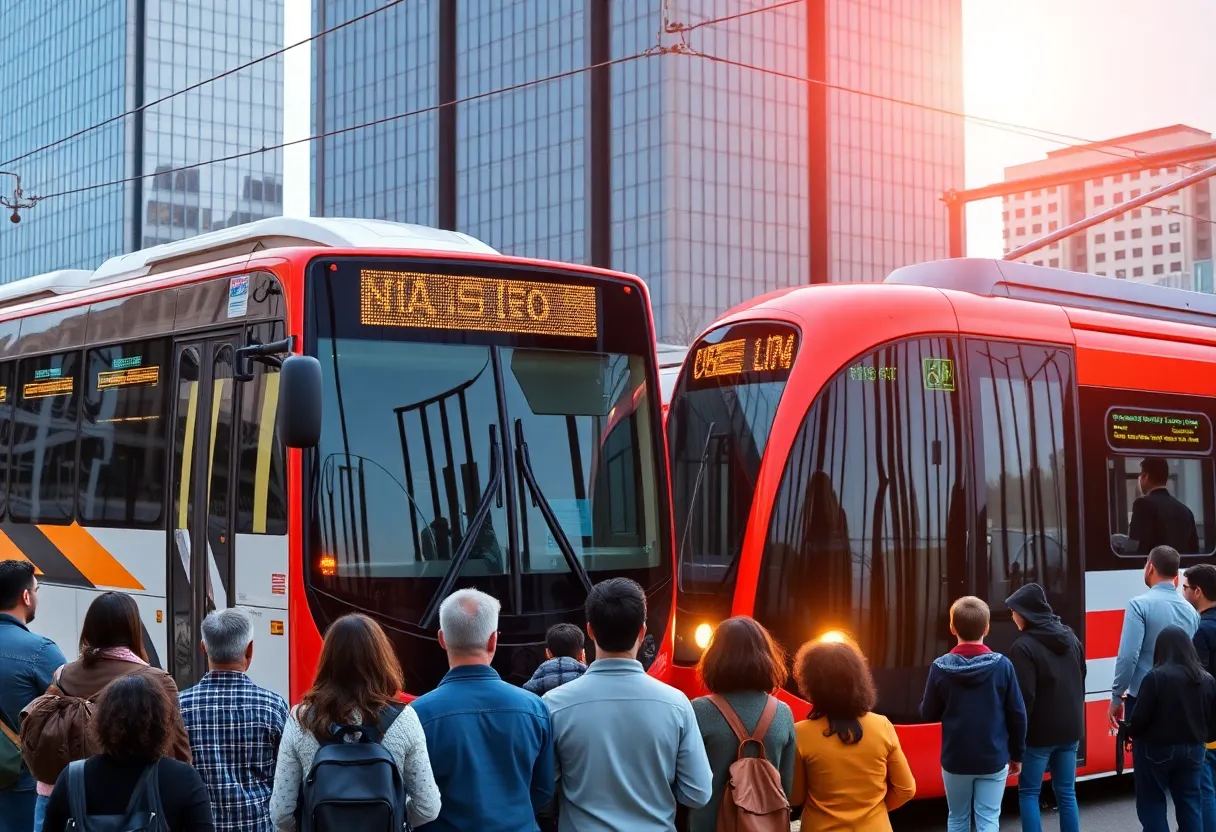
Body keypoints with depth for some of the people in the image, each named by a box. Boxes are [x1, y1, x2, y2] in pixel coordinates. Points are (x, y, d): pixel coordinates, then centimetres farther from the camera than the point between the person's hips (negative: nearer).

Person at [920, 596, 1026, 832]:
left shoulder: (940, 667, -10)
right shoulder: (1002, 665, -9)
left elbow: (929, 713, -2)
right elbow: (1017, 715, -5)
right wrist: (1017, 754, 8)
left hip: (955, 760, 1)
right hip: (993, 760, -1)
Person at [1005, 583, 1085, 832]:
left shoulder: (1024, 646, -16)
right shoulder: (1071, 638, 9)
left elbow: (1024, 697, -19)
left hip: (1039, 732, -7)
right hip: (1070, 728, 7)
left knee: (1029, 792, 4)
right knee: (1066, 792, 12)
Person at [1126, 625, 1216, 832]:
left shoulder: (1156, 677, -18)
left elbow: (1140, 718, -17)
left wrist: (1130, 732, 4)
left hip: (1157, 750, -5)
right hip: (1192, 751, 5)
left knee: (1152, 804, 7)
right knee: (1189, 803, 13)